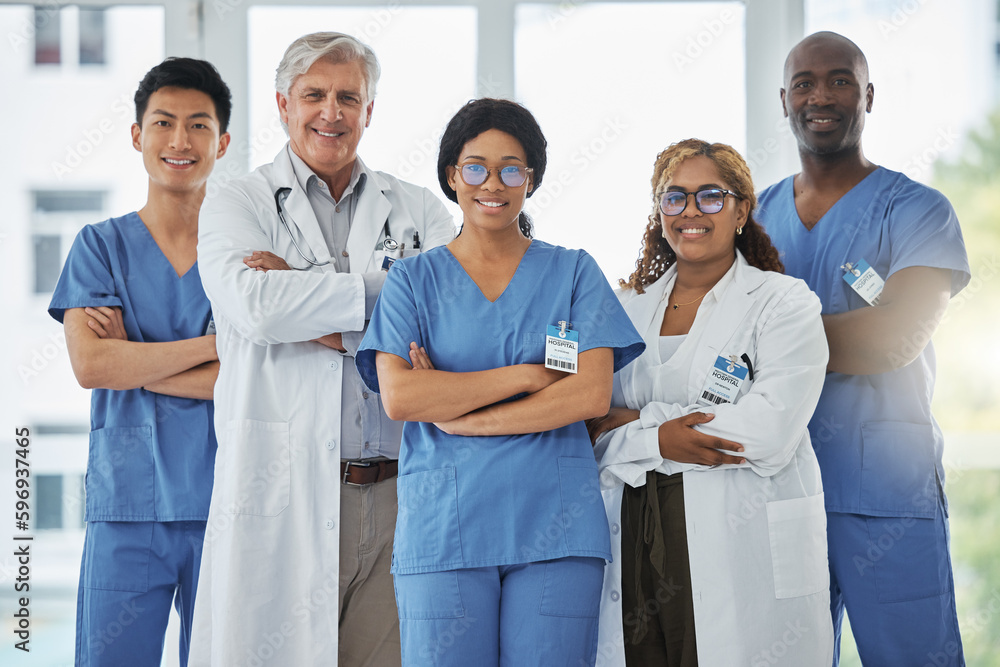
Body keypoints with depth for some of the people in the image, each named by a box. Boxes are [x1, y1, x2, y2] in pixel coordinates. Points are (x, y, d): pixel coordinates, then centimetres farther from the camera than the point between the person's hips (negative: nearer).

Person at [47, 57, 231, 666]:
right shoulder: (102, 245, 7)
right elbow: (90, 364, -8)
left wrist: (133, 363, -8)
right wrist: (218, 343, -11)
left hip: (224, 503, 0)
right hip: (126, 505, 0)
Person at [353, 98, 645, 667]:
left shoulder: (575, 273, 10)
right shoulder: (414, 280, 9)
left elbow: (593, 394, -4)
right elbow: (398, 396, -6)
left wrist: (460, 416, -8)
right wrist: (528, 374, -9)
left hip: (556, 530, 0)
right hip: (442, 531, 0)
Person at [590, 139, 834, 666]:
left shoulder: (784, 303, 2)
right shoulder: (629, 307, 16)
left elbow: (769, 432, -12)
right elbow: (596, 435, 11)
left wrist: (637, 422, -8)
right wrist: (657, 441, -11)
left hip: (746, 557, -3)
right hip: (635, 551, 4)